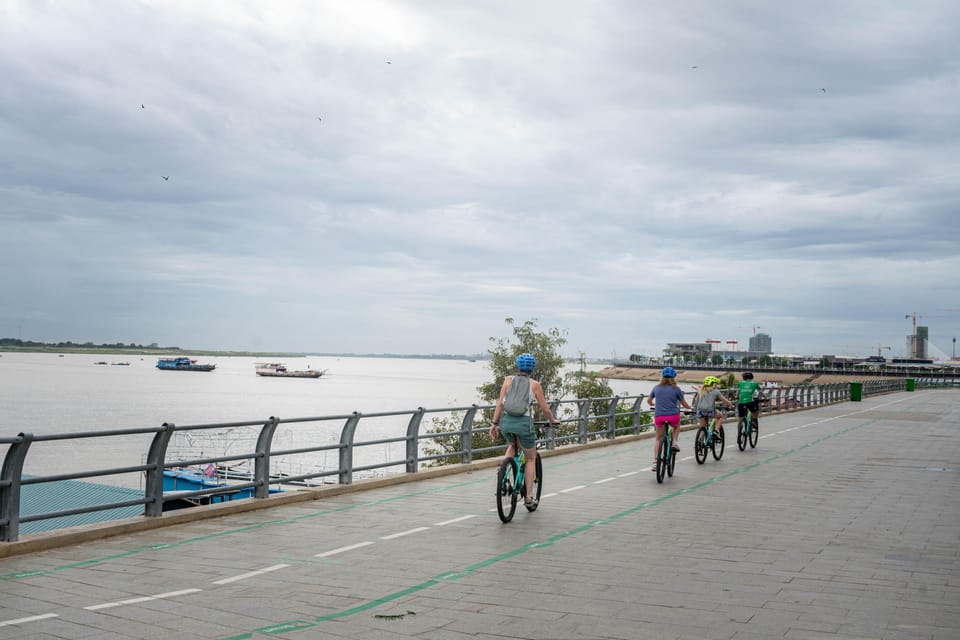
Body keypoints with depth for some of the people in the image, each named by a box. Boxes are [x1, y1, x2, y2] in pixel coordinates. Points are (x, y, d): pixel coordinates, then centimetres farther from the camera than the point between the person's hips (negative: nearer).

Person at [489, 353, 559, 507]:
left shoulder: (508, 380, 8)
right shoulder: (534, 384, 4)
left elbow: (500, 403, 3)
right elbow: (545, 409, 8)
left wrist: (494, 423, 9)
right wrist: (552, 421, 26)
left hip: (506, 421, 3)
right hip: (524, 422, -2)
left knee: (512, 445, 36)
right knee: (531, 459, 18)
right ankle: (529, 497, 15)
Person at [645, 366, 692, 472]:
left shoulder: (656, 388, 9)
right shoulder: (676, 389, 1)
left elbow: (648, 400, 22)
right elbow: (684, 404, 7)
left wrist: (653, 404, 44)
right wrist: (690, 407, 29)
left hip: (659, 416, 2)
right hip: (673, 416, -2)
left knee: (658, 438, 16)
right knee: (677, 426, 35)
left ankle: (655, 462, 5)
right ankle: (674, 442, 13)